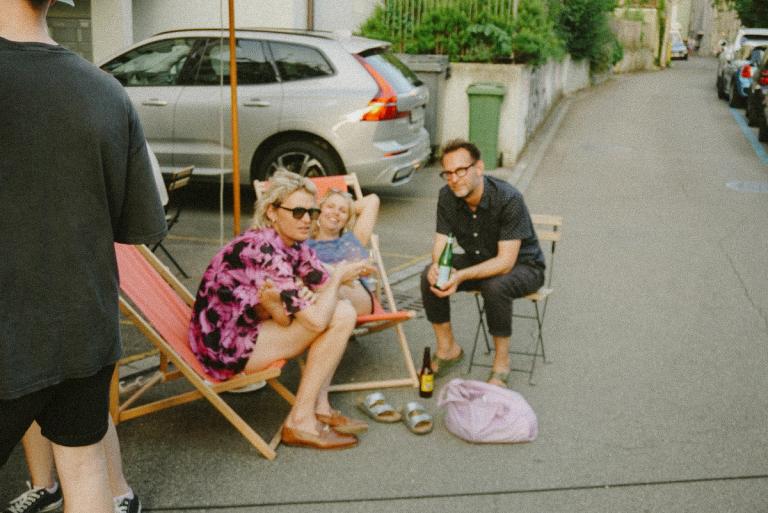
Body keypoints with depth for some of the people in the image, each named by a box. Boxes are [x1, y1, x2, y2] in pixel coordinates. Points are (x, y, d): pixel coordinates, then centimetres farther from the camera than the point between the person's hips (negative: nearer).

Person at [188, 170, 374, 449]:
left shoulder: (294, 245, 2)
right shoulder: (264, 251, -26)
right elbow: (317, 320, -29)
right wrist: (339, 274, -11)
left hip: (247, 327, 9)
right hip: (223, 347, -9)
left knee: (343, 311, -3)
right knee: (336, 318, -15)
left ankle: (319, 408, 2)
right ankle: (300, 423, -7)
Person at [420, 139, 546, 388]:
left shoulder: (508, 199, -30)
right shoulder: (447, 196, -12)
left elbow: (505, 262, -32)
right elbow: (441, 242, -6)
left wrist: (461, 276, -43)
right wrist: (438, 265, -30)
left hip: (523, 265, -5)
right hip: (478, 260, 6)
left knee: (495, 286, -37)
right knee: (429, 277, -16)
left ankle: (501, 363, -15)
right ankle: (447, 348, 3)